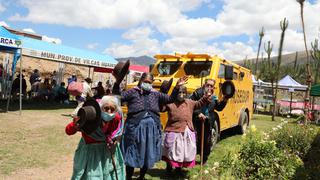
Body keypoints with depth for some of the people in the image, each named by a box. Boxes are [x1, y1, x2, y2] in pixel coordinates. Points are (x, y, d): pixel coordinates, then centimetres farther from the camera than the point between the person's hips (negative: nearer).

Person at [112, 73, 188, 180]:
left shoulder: (155, 94, 14)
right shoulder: (133, 92, 4)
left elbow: (170, 99, 15)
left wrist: (177, 87, 4)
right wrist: (117, 83, -21)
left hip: (152, 127, 4)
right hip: (135, 126, -4)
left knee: (148, 155, 14)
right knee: (132, 154, 6)